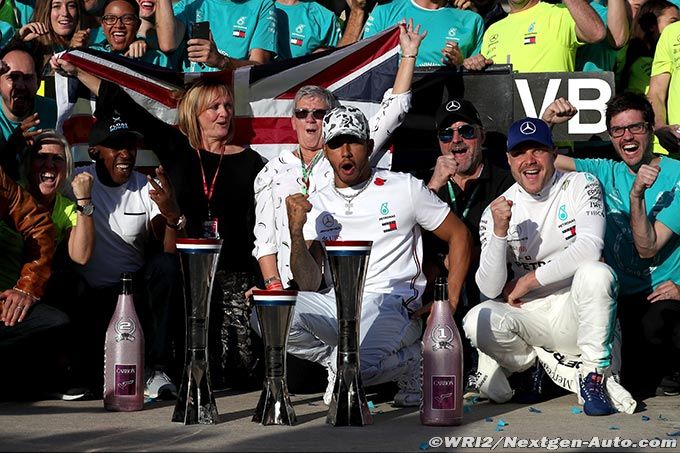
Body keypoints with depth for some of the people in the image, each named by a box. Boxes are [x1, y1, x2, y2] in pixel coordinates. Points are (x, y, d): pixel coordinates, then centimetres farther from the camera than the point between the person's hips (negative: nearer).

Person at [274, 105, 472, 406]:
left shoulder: (404, 188, 5)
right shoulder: (316, 206, 11)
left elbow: (459, 236, 11)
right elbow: (309, 285, 3)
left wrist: (449, 303, 1)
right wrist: (296, 231, -12)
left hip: (391, 305, -4)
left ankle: (404, 363, 1)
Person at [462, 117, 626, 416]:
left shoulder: (580, 186, -3)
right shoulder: (496, 211, 1)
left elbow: (589, 248, -19)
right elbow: (490, 290, -7)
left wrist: (529, 281, -12)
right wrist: (499, 231, -21)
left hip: (575, 313, -2)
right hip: (529, 317, 2)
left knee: (596, 273, -33)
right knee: (478, 322, -26)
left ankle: (594, 378, -17)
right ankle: (531, 368, 7)